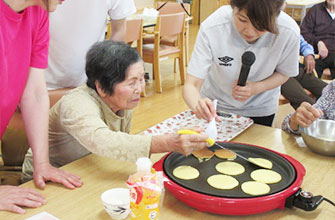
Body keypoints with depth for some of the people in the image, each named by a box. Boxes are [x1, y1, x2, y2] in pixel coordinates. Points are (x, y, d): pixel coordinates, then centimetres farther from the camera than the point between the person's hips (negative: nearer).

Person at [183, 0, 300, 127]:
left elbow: (283, 73, -9)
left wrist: (255, 88, -29)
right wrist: (198, 105, -54)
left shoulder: (289, 32, -29)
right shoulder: (211, 28, -34)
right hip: (215, 105, 0)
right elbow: (191, 85, -32)